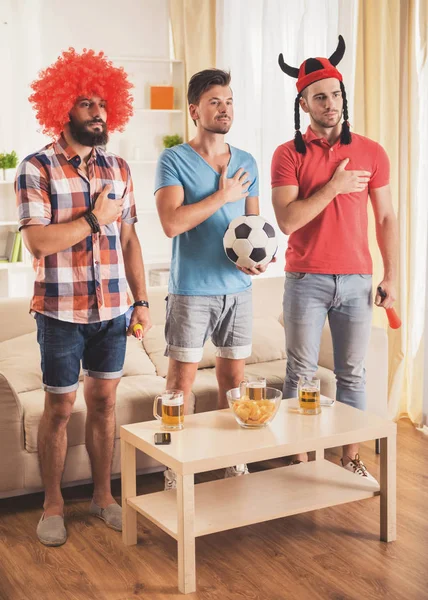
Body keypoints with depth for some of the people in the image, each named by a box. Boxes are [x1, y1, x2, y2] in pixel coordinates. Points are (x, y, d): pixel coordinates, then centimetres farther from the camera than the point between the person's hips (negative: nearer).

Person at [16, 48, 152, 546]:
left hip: (112, 311, 4)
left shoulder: (118, 168, 8)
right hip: (61, 312, -4)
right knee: (59, 408, 7)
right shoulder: (37, 168, -7)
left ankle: (103, 495, 28)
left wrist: (141, 300, 7)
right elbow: (38, 242, -18)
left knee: (104, 401, 13)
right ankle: (53, 505, 22)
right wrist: (95, 218, -13)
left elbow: (129, 240, 10)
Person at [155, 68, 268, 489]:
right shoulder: (173, 161, -5)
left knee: (233, 376, 11)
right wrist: (223, 195, -13)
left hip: (237, 286, 5)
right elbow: (172, 223, -19)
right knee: (182, 377, 1)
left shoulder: (246, 163, 11)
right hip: (191, 289, -4)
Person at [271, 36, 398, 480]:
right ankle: (299, 460, 16)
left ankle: (351, 457, 22)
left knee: (352, 373, 9)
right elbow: (287, 220, -13)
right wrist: (334, 186, -13)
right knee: (301, 373, 4)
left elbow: (386, 218, 7)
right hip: (306, 280, -2)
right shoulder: (288, 154, -2)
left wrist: (391, 276, 3)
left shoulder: (371, 152, 4)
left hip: (356, 280, 2)